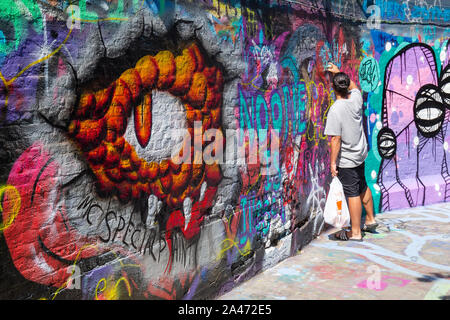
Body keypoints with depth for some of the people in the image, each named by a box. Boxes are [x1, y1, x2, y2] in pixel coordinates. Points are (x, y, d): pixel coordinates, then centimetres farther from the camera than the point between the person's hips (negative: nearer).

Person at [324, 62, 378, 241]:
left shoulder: (335, 110, -24)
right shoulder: (356, 99, -6)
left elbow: (336, 140, -23)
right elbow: (353, 86, 20)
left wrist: (333, 162, -16)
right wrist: (338, 72, 23)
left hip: (346, 159, -7)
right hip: (360, 154, 7)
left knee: (352, 194, 2)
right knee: (362, 187, 23)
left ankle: (355, 232, 13)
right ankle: (370, 220, 39)